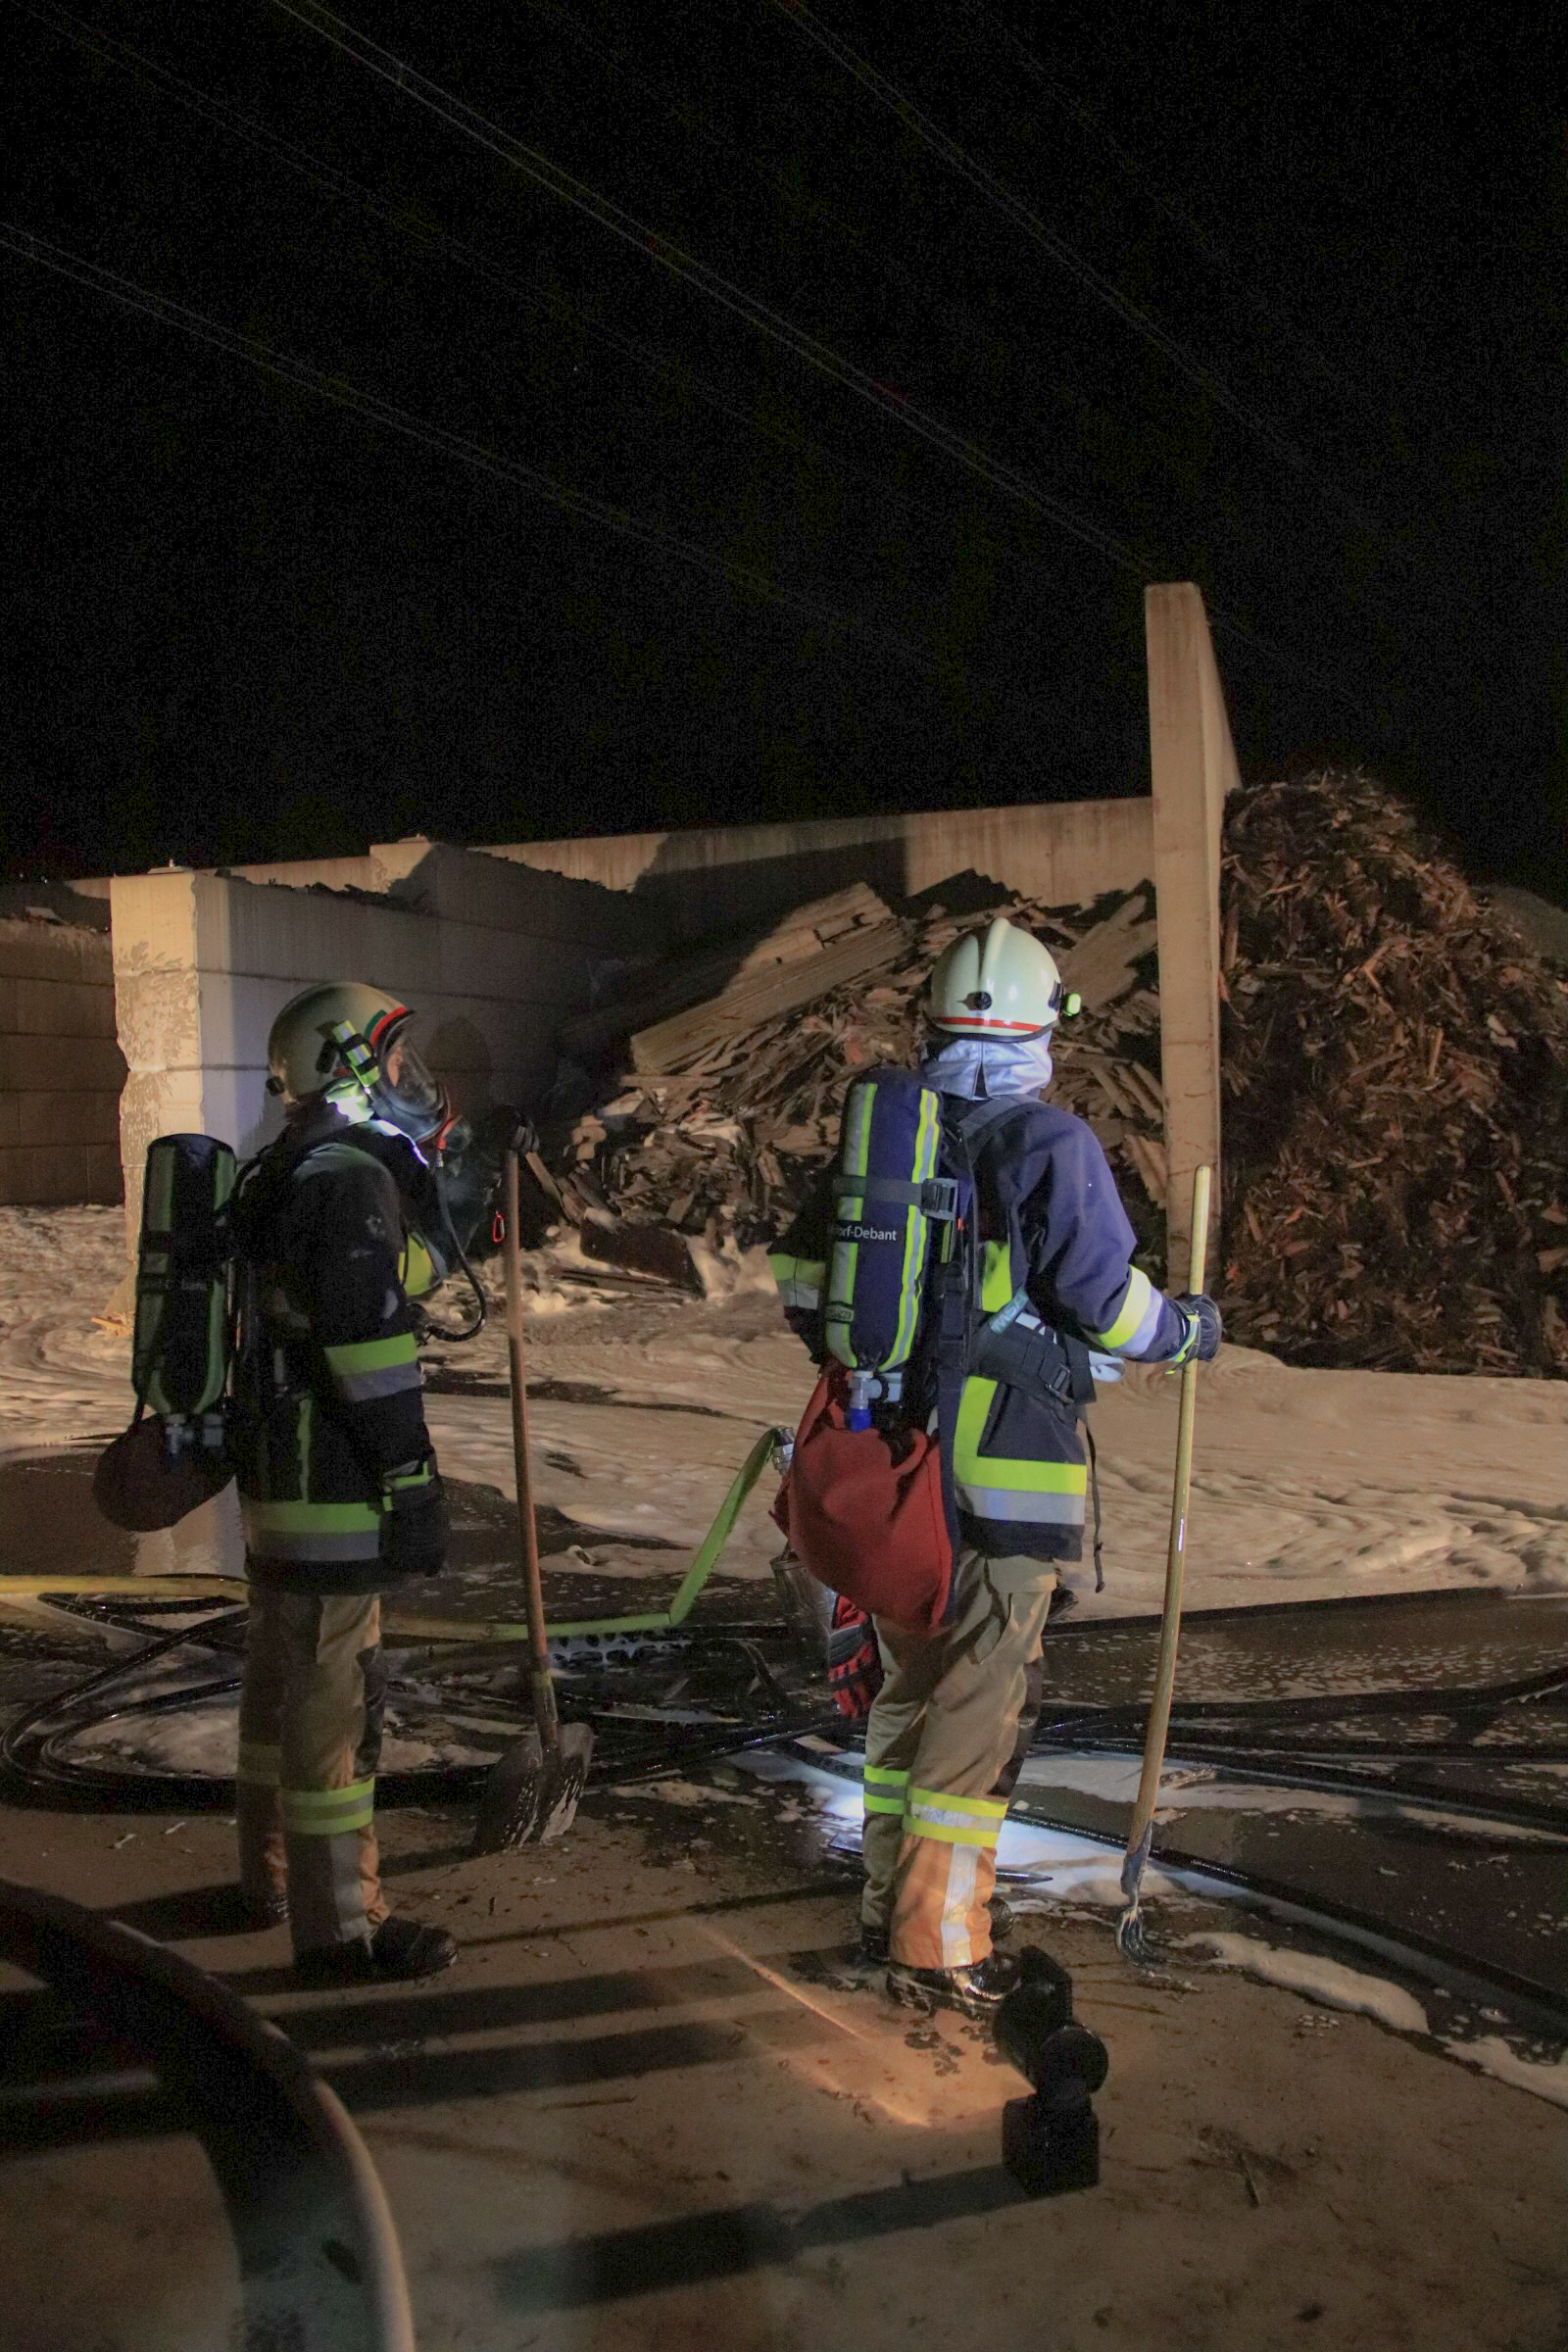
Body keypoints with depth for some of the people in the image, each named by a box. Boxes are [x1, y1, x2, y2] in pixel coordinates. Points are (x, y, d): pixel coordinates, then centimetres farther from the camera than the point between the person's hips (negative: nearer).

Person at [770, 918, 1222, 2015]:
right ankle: (939, 1949, 8)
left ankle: (892, 1900, 30)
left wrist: (851, 1352, 31)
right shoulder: (1050, 1143, -11)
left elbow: (800, 1268, 14)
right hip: (1005, 1469, -6)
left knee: (907, 1681, 19)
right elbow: (1104, 1299, -11)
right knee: (981, 1703, 2)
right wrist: (1185, 1330, 8)